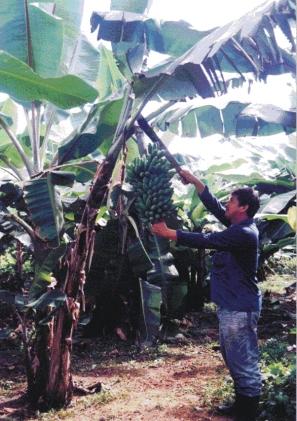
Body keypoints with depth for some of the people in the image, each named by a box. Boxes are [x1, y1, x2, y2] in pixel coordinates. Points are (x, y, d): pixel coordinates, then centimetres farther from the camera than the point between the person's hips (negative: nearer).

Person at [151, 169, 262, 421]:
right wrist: (196, 182, 12)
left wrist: (169, 233, -21)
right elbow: (215, 207, 16)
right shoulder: (238, 227, 9)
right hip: (231, 305, 11)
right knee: (234, 358, 19)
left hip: (240, 308, -11)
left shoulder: (244, 233, -21)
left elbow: (205, 240, -25)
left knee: (244, 361, -2)